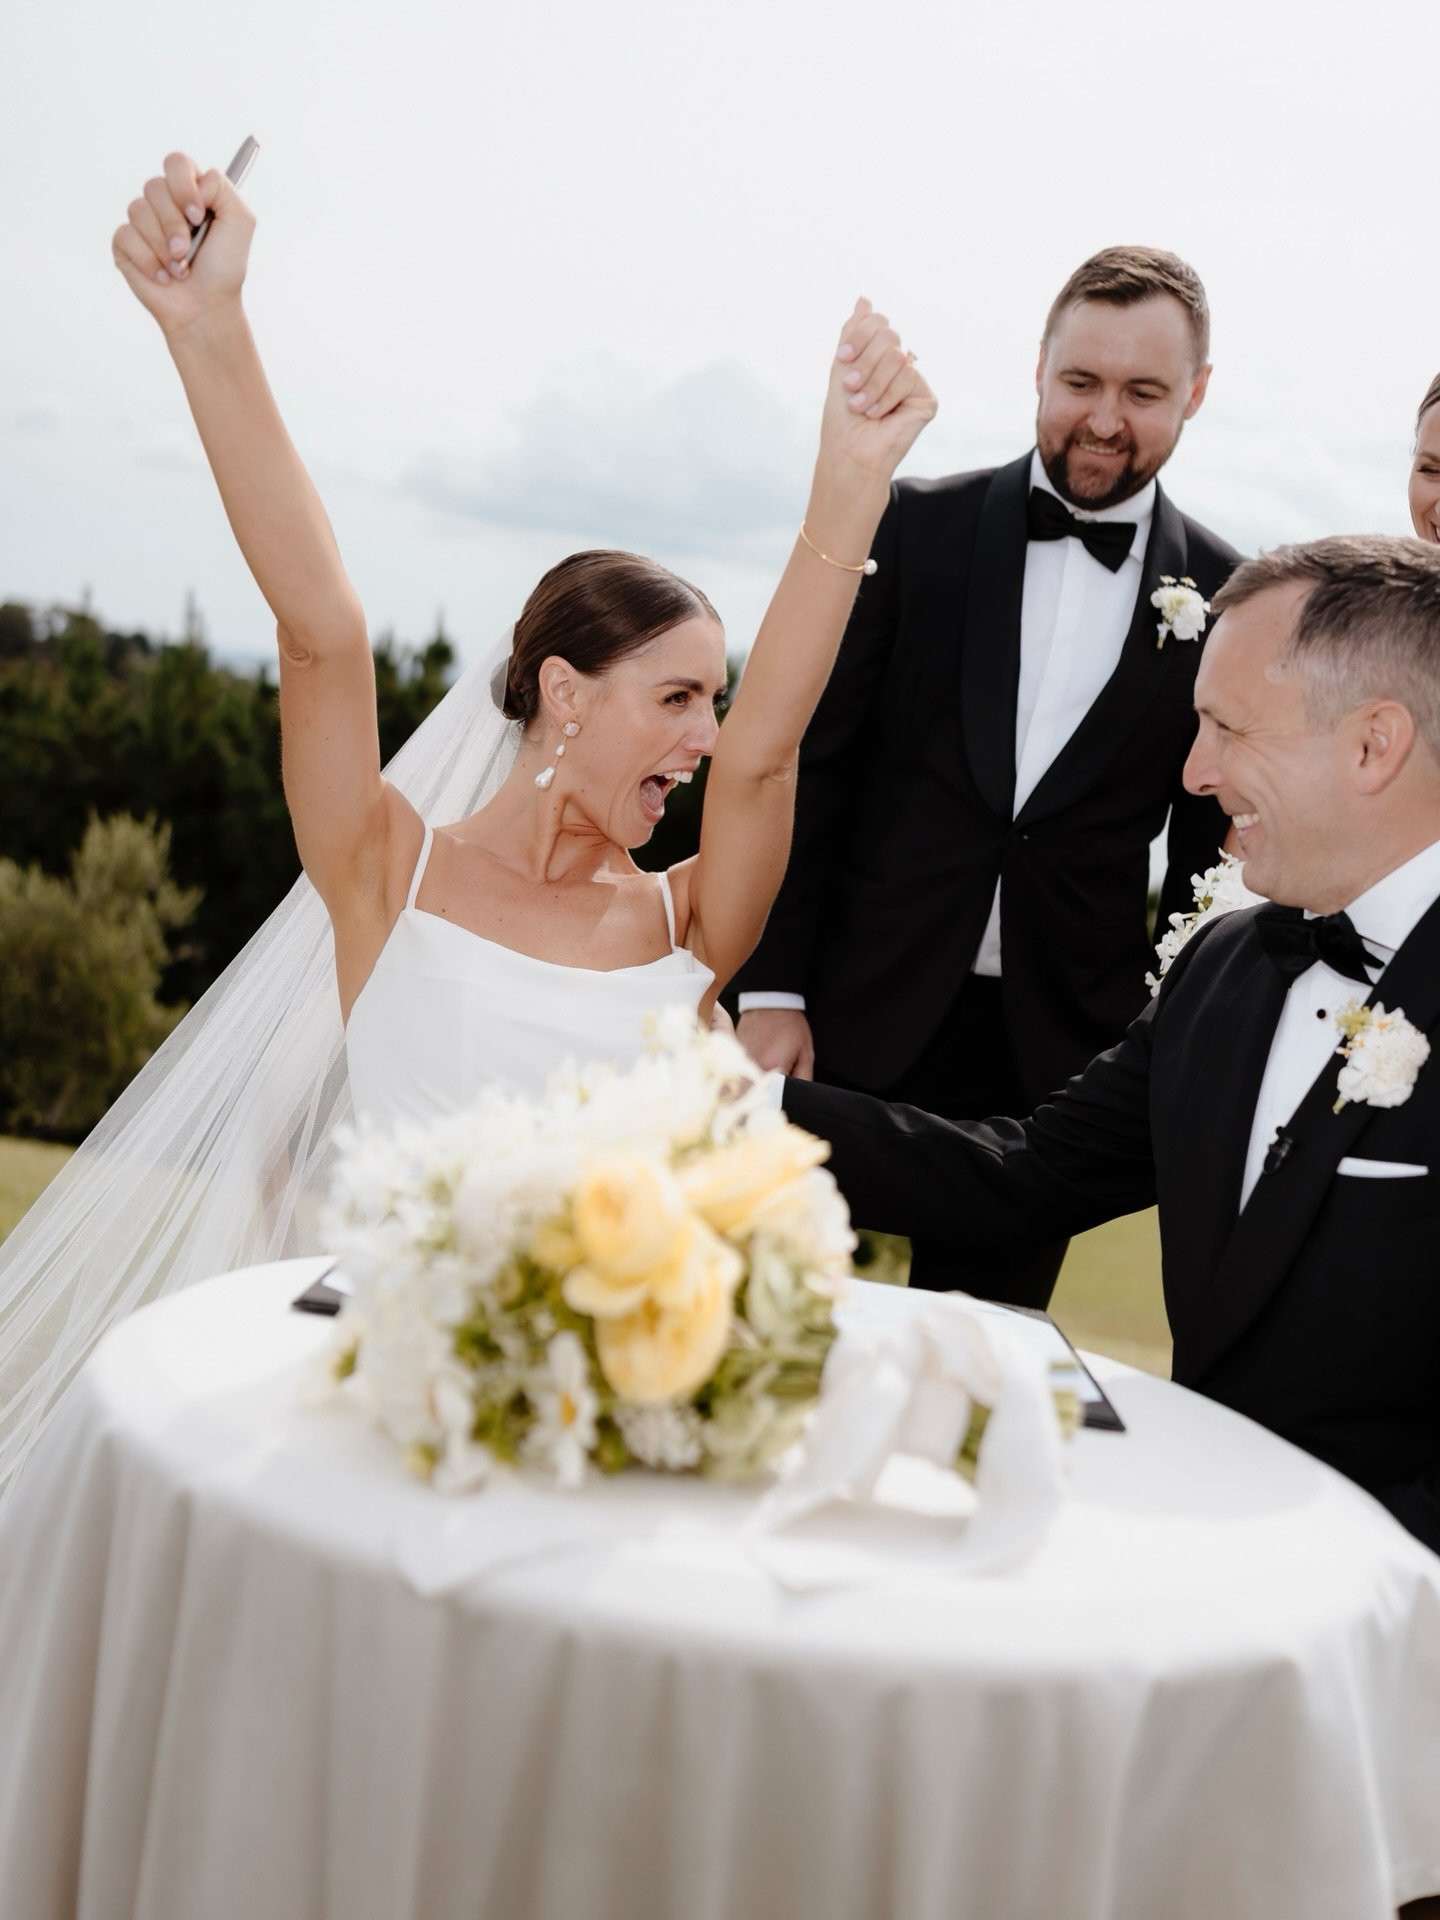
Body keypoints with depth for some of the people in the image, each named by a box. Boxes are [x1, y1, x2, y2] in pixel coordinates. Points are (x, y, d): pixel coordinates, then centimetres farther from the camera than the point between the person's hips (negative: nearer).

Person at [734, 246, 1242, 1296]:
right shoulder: (913, 527, -1)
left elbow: (1207, 846, 7)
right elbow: (805, 766, -1)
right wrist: (770, 991, -6)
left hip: (1059, 1051, 1)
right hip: (857, 1017, 0)